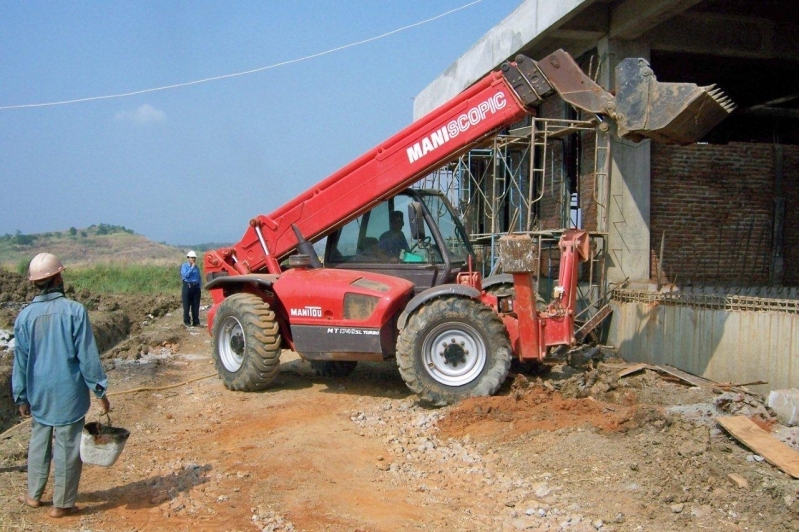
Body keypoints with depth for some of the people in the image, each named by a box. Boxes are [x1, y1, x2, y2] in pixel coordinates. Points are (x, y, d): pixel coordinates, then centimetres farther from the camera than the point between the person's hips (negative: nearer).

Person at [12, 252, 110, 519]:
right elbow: (87, 356, -12)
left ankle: (33, 495, 33)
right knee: (67, 447, 6)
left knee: (39, 442, 22)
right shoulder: (75, 311, -15)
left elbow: (20, 360, 4)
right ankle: (62, 504, 16)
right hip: (69, 392, -4)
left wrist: (21, 397, 14)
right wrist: (100, 391, -4)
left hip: (39, 394, 4)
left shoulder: (25, 316, -4)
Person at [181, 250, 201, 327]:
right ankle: (187, 322, 3)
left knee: (196, 306, 4)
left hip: (196, 287, 4)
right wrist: (192, 268, -14)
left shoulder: (196, 267, 15)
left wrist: (199, 286, 9)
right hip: (188, 286, -4)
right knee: (187, 305, -2)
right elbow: (185, 275, -14)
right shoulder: (184, 266, 1)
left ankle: (196, 322, 9)